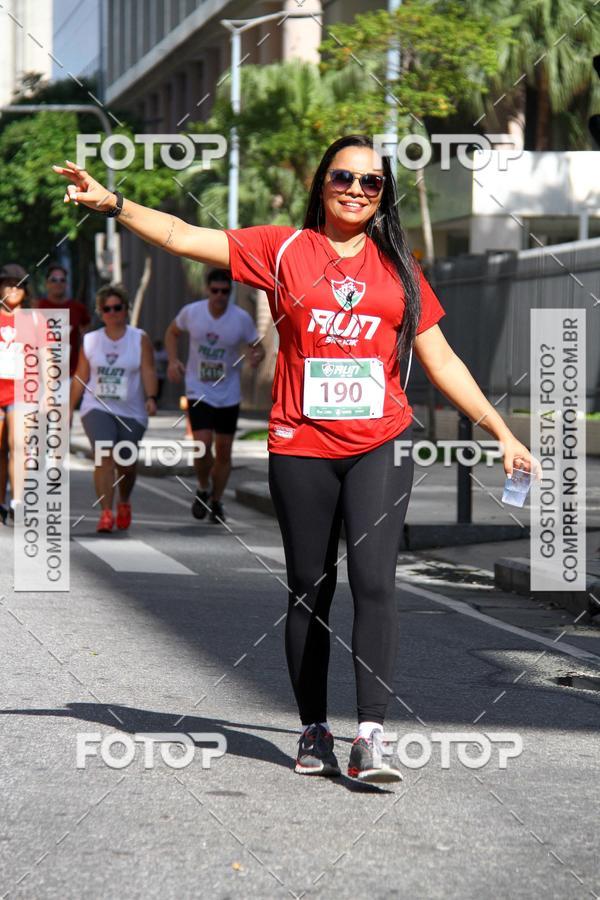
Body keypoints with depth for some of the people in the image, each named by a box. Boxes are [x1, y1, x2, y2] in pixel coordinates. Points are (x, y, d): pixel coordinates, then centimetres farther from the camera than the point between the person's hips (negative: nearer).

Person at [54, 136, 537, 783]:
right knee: (309, 589, 7)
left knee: (374, 581, -13)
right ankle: (314, 733, 19)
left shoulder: (396, 267, 10)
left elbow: (440, 360, 14)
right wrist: (112, 203, -11)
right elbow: (183, 237, 0)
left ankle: (371, 740, -14)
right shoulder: (284, 250, 5)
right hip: (301, 448, 0)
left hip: (381, 445, 0)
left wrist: (501, 432, 11)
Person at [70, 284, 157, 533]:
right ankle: (106, 512, -22)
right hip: (97, 409, 0)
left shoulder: (140, 339, 2)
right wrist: (69, 409, 12)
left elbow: (148, 371, -8)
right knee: (104, 457, -20)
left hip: (131, 412, 0)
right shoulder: (90, 341, 7)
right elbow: (80, 378, 12)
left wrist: (150, 398, -23)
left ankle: (124, 503, 37)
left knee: (126, 464, 6)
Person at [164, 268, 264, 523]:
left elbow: (257, 348, 1)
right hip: (198, 392, -1)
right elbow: (172, 333, 12)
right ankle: (203, 489, 12)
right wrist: (173, 361, -4)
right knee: (202, 446, -16)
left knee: (223, 452, 7)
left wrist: (256, 356, -24)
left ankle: (216, 501, 27)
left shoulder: (242, 319, -10)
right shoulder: (191, 312, -8)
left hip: (228, 395, 1)